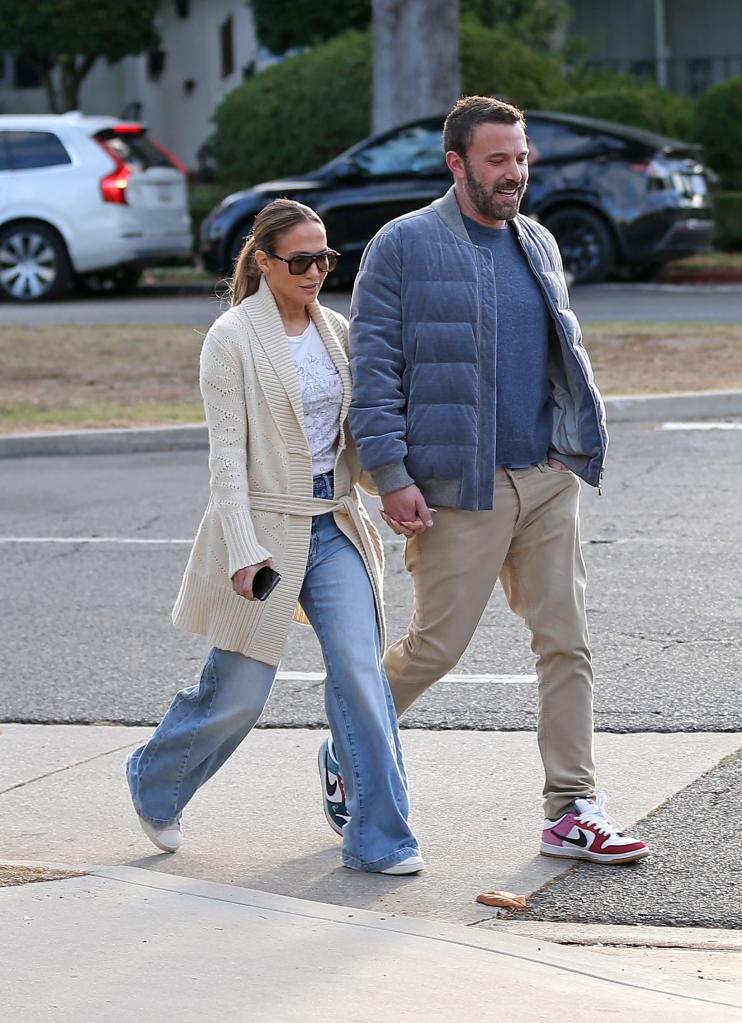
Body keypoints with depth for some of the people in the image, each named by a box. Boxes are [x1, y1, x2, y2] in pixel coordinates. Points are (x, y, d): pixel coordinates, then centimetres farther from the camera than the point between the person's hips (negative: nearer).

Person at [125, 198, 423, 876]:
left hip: (334, 525, 5)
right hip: (265, 529, -5)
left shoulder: (337, 331, 8)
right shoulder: (234, 338, -8)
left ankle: (377, 838, -4)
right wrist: (244, 552, -20)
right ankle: (154, 781, 32)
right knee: (239, 696, 3)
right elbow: (227, 453, -13)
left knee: (360, 670, -9)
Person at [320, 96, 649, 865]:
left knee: (566, 643, 2)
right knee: (436, 645, 0)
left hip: (548, 478, 6)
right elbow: (372, 364, -8)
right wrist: (390, 474, -14)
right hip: (462, 484, -6)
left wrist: (581, 441, 14)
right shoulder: (404, 245, -5)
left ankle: (572, 811, 7)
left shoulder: (538, 245, 14)